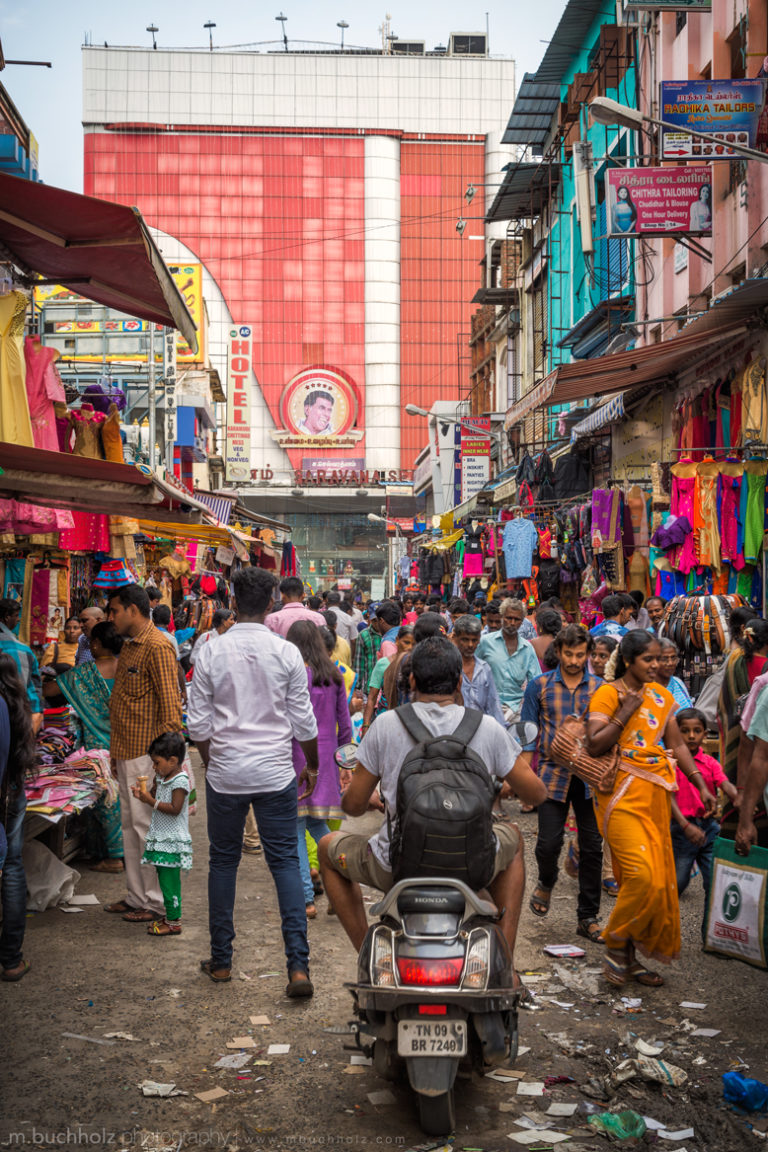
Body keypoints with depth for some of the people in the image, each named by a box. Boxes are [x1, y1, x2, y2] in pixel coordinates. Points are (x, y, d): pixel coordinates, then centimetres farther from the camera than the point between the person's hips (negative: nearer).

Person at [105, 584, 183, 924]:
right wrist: (116, 753, 20)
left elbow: (171, 706, -18)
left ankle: (157, 903, 6)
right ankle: (137, 896, 24)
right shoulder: (129, 645, 16)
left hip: (146, 754, -10)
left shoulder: (157, 647, -15)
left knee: (147, 826, -3)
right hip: (127, 753, 10)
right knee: (130, 825, 14)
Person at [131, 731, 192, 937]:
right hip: (160, 837, 9)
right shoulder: (161, 777, 10)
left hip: (172, 840, -9)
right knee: (165, 878, 15)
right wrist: (143, 794, -3)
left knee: (169, 880, -5)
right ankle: (170, 915, 25)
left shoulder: (180, 782, -17)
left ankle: (174, 922, 1)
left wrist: (151, 801, -24)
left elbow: (174, 809, -22)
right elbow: (155, 794, 16)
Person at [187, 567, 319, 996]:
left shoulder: (211, 653, -5)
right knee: (286, 863, 4)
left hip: (225, 774, 1)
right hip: (275, 774, -1)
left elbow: (198, 724, 0)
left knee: (223, 862, 14)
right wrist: (312, 765, 15)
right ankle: (299, 966, -2)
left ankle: (221, 960, 22)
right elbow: (304, 721, -1)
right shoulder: (287, 653, -6)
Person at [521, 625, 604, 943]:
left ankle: (588, 917, 16)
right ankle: (546, 883, 29)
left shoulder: (600, 688, 5)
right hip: (552, 774, -1)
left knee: (592, 847, 4)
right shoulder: (539, 686, 3)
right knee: (548, 842, -6)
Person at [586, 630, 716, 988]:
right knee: (642, 875, -16)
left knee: (658, 878, 7)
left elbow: (677, 744, 14)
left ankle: (630, 957, 19)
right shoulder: (607, 693, -6)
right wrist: (626, 711, -18)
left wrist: (701, 785, 6)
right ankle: (615, 945, 5)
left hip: (656, 796, 7)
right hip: (623, 794, -7)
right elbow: (595, 746, -14)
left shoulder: (662, 696, 12)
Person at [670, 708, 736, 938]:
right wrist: (686, 826, -22)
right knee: (677, 881, 2)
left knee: (715, 882, 3)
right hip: (682, 829, -4)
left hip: (709, 827, 4)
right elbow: (669, 796, -11)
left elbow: (727, 786, -6)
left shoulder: (710, 763, 7)